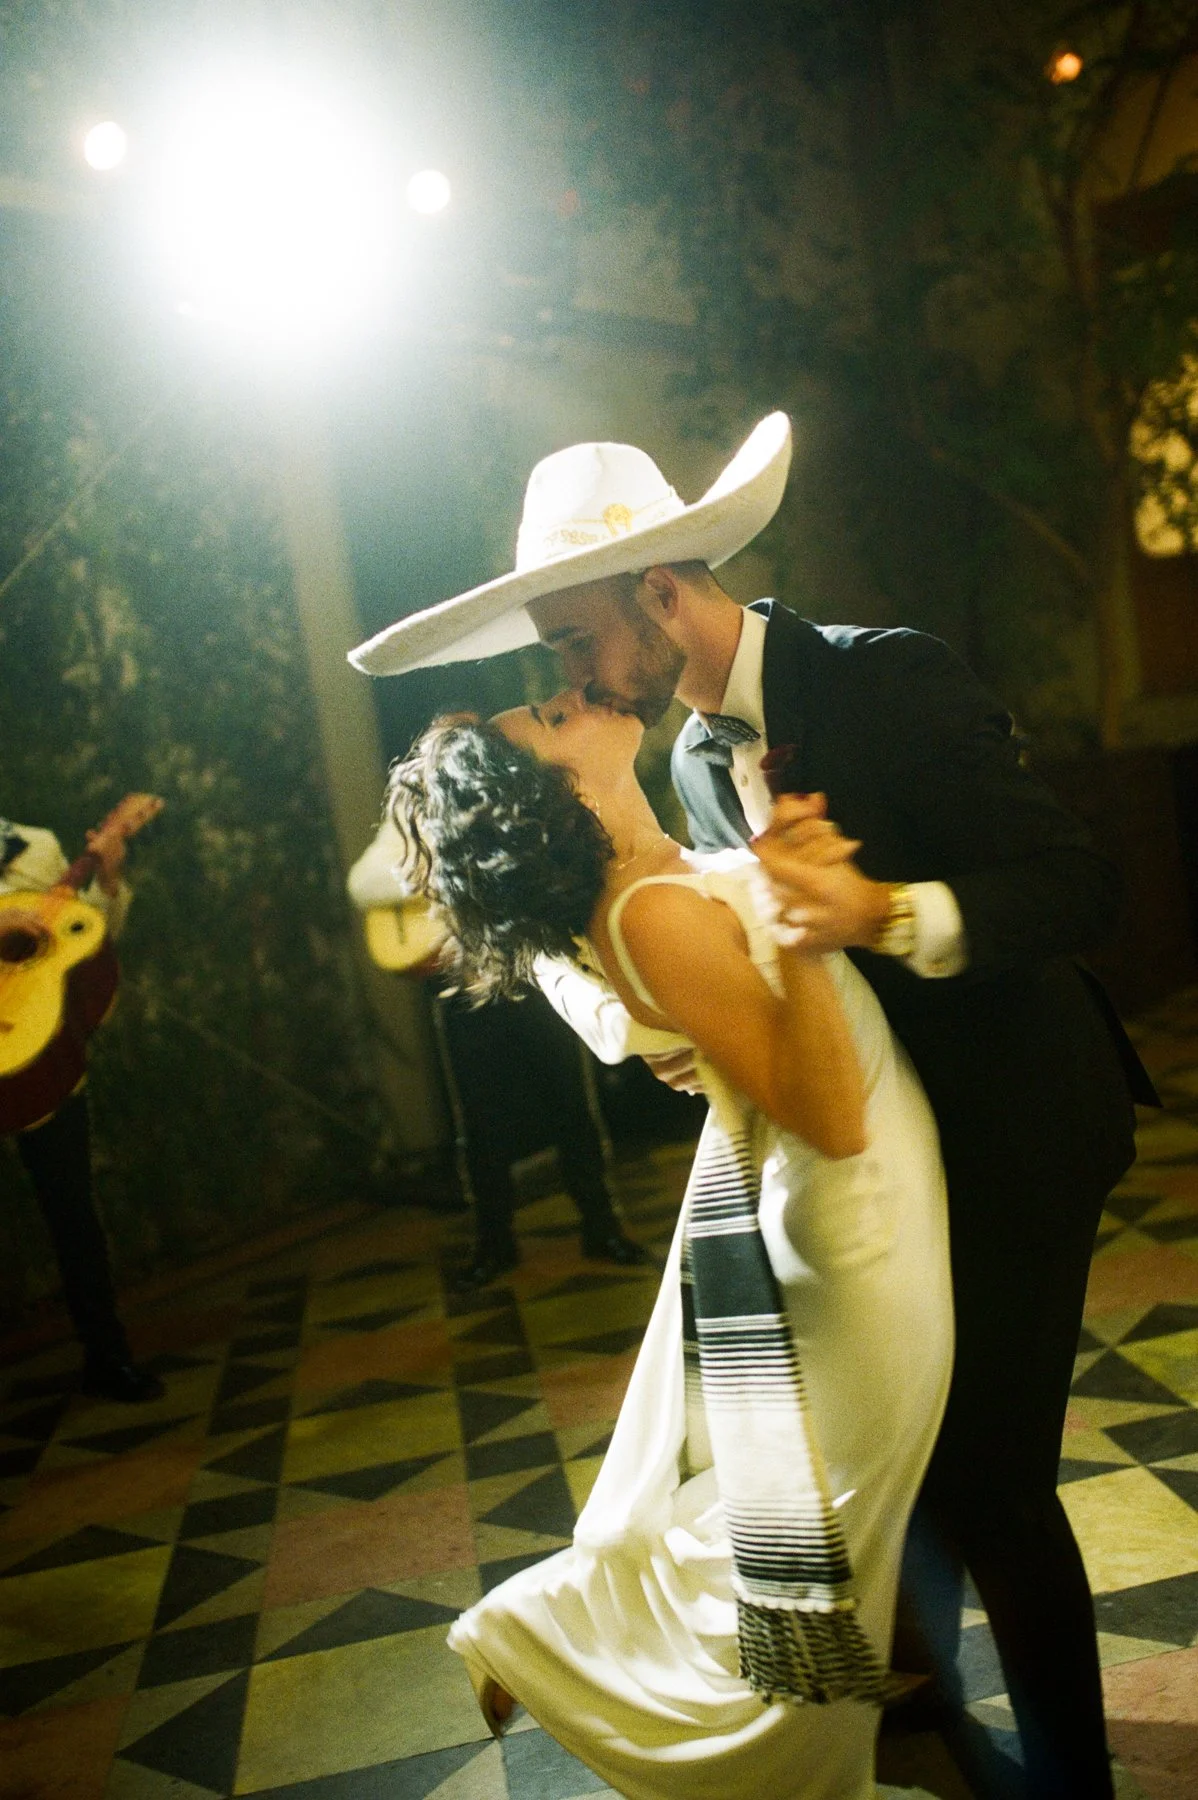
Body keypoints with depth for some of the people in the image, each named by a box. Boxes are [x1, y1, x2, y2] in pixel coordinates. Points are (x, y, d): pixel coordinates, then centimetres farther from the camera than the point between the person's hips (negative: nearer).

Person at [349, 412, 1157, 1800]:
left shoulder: (891, 680, -20)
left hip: (1011, 1136, -7)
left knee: (990, 1478, 0)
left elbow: (1077, 886, -21)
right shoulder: (696, 758, 3)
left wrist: (889, 912, -36)